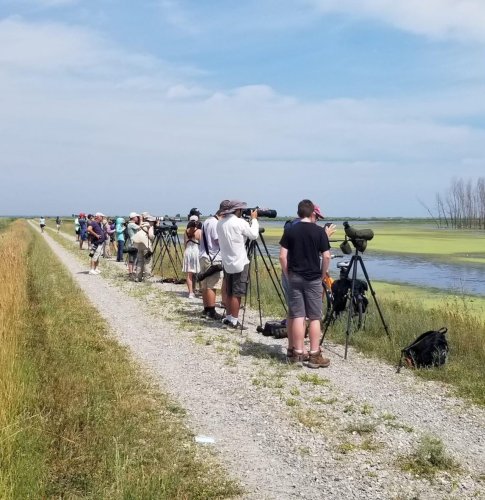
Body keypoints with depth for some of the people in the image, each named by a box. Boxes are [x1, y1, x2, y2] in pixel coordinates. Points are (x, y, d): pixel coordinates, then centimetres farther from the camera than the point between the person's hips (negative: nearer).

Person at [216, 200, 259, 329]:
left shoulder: (220, 223, 7)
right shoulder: (240, 223, -15)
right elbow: (254, 235, -7)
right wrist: (254, 219, 6)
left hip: (226, 263, 8)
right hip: (240, 263, -7)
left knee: (229, 293, 15)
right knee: (237, 294, -3)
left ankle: (228, 318, 22)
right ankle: (234, 321, -1)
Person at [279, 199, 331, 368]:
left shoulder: (290, 230, 0)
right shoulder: (319, 231, -4)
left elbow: (282, 256, -3)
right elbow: (326, 256, -7)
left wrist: (288, 275, 7)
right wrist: (323, 275, 5)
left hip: (295, 278, 2)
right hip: (313, 279, -2)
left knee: (297, 316, 5)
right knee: (314, 317, 3)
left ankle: (297, 353, 9)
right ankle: (314, 355, 3)